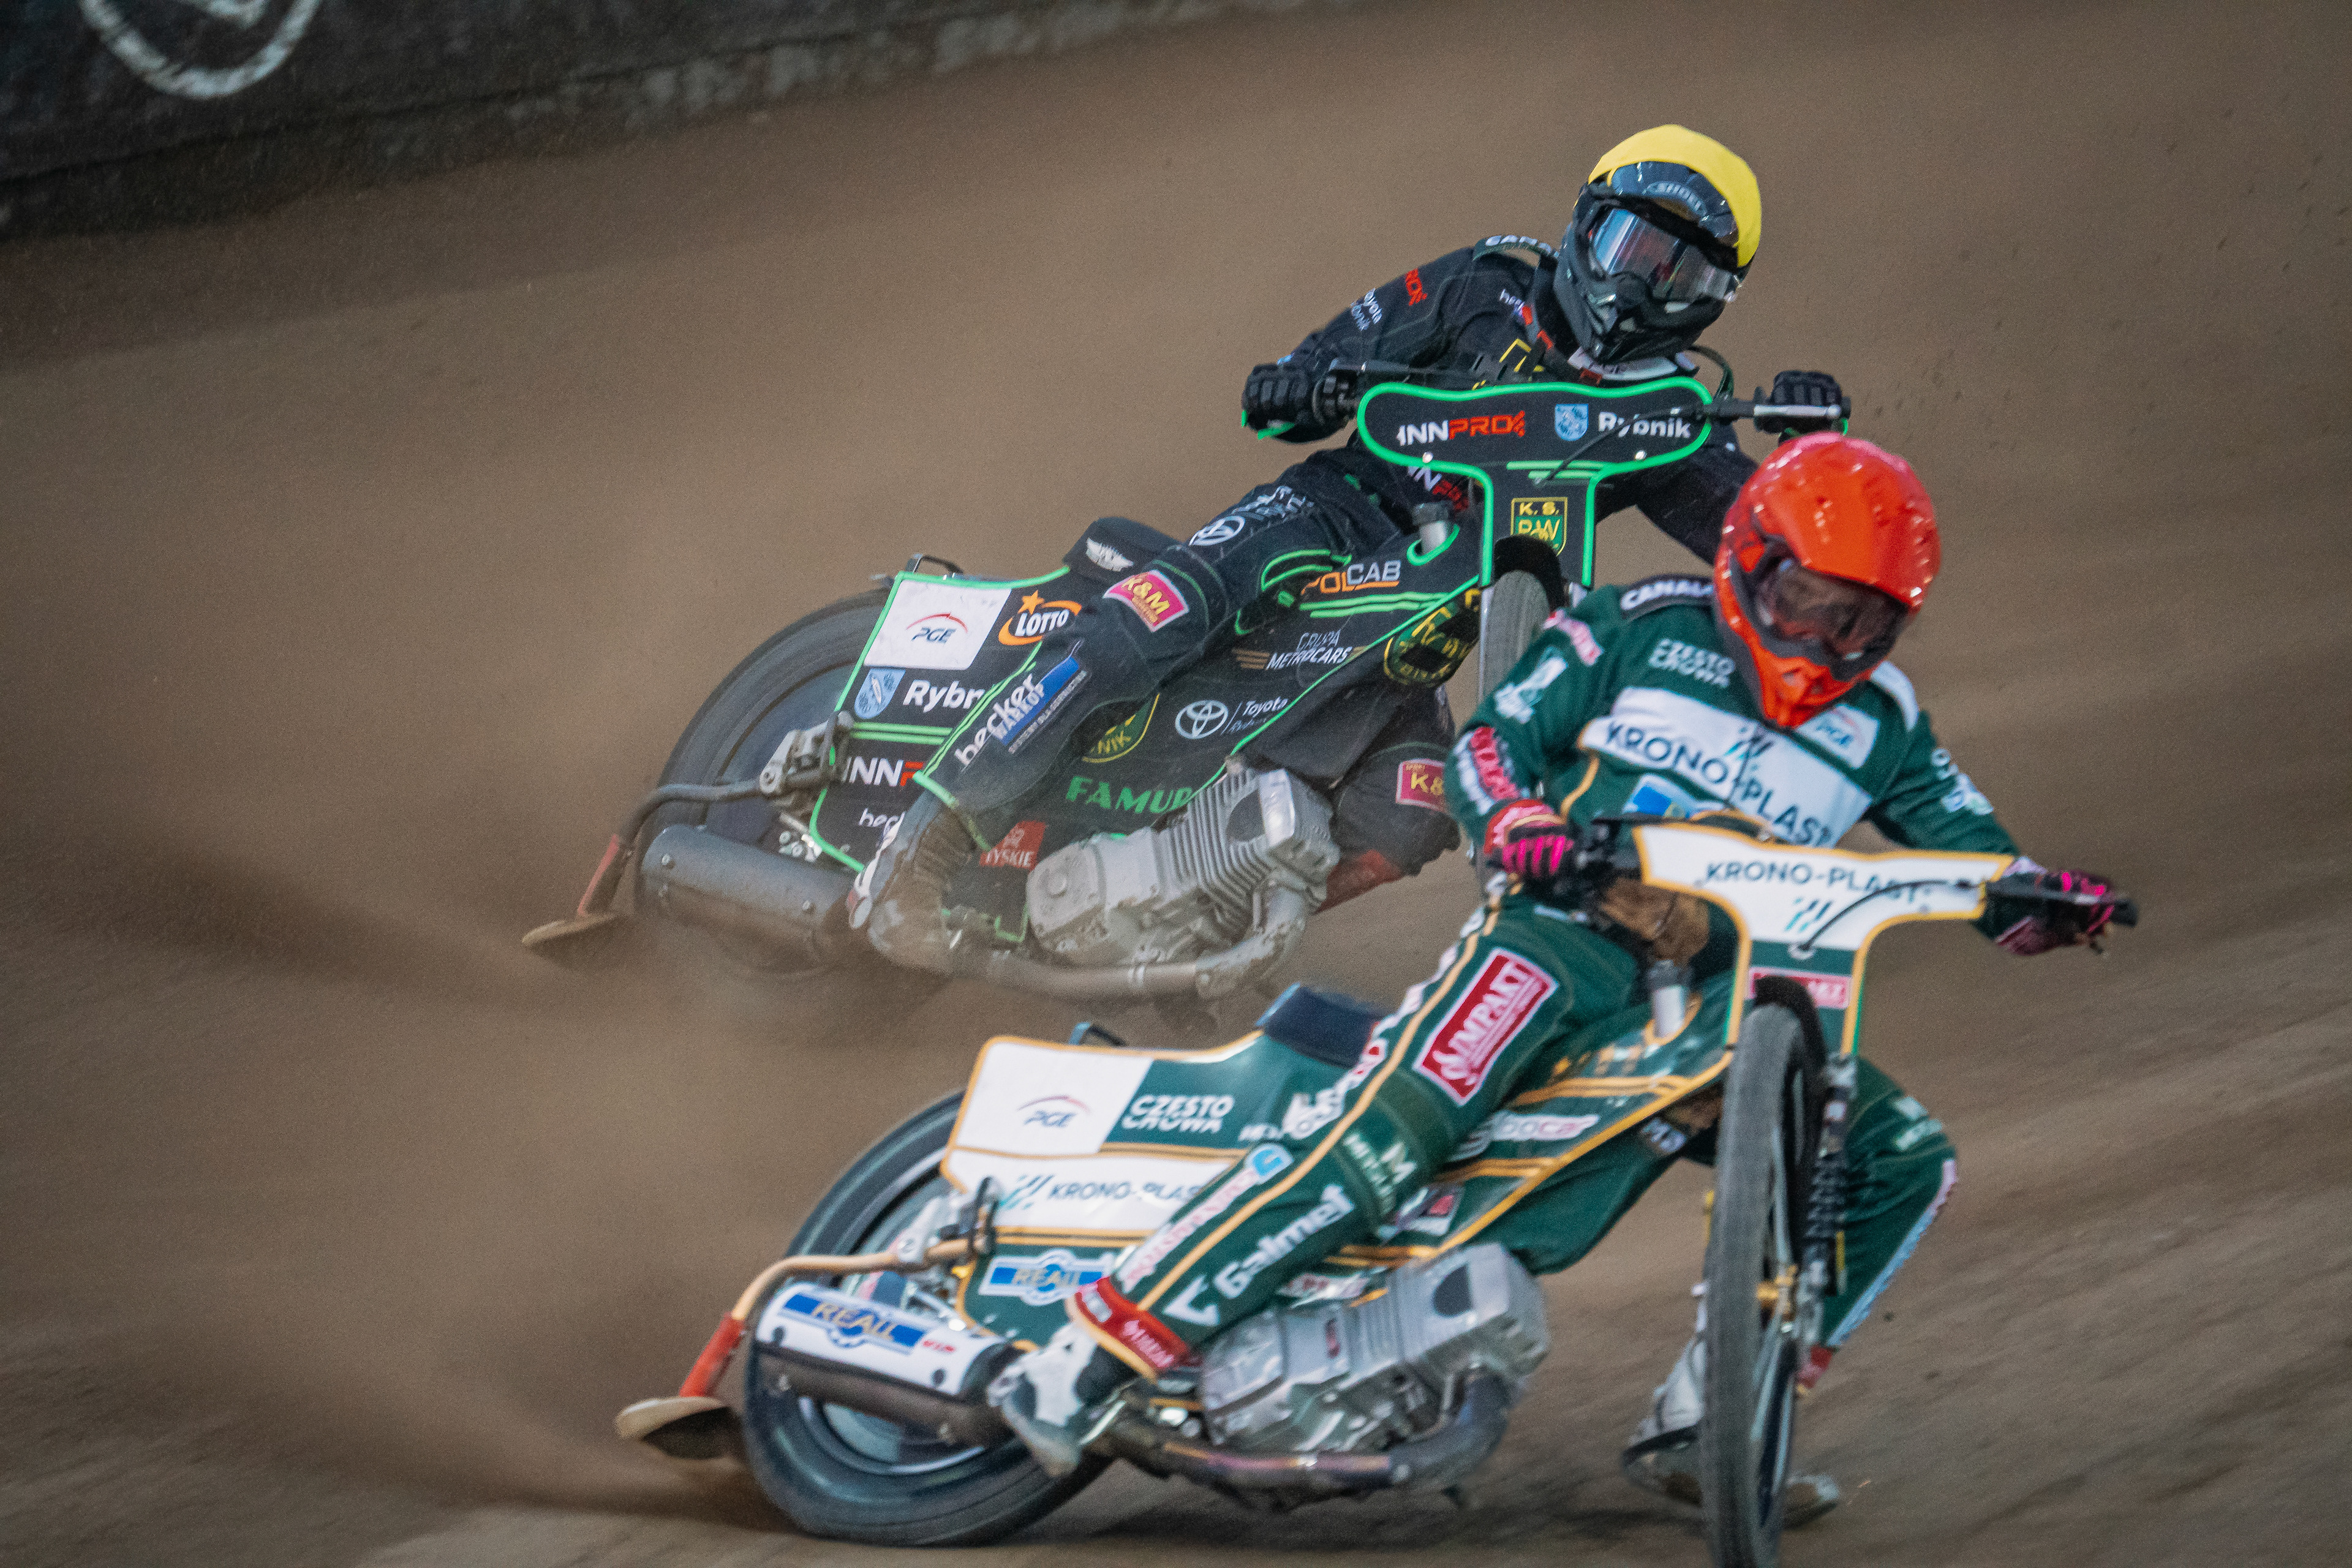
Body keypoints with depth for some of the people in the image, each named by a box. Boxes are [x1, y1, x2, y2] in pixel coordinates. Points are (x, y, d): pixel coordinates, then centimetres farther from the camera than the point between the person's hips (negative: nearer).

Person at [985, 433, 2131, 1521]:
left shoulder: (1879, 727, 17)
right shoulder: (1641, 630, 6)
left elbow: (1967, 844, 14)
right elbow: (1491, 741, 2)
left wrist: (2040, 898, -9)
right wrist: (1516, 821, -21)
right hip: (1566, 937, -5)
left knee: (1907, 1161, -6)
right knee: (1395, 1123, -30)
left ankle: (1701, 1419, -2)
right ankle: (1086, 1357, -33)